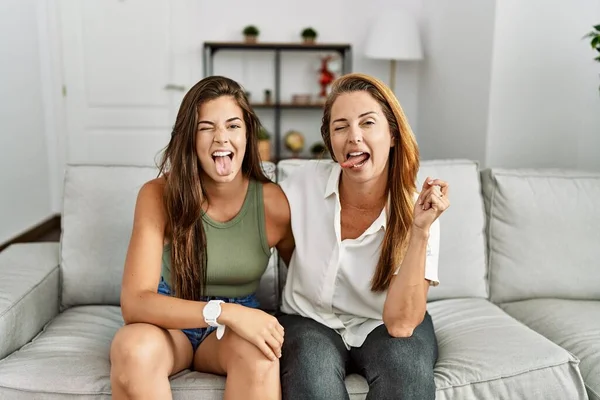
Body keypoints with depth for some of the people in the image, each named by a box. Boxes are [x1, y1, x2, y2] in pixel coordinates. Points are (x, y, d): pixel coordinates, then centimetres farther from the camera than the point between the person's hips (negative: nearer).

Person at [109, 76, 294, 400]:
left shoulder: (273, 202, -14)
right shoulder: (158, 195, -17)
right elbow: (135, 301, -25)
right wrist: (223, 311, -37)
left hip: (237, 325, 1)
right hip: (170, 322, 0)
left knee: (259, 353, -34)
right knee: (133, 348, -34)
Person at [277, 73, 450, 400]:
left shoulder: (414, 213, -16)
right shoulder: (304, 183, -14)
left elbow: (400, 324, -22)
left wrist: (420, 231, -30)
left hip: (382, 327, 0)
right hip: (312, 321, 0)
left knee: (407, 365, -31)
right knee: (313, 371, -32)